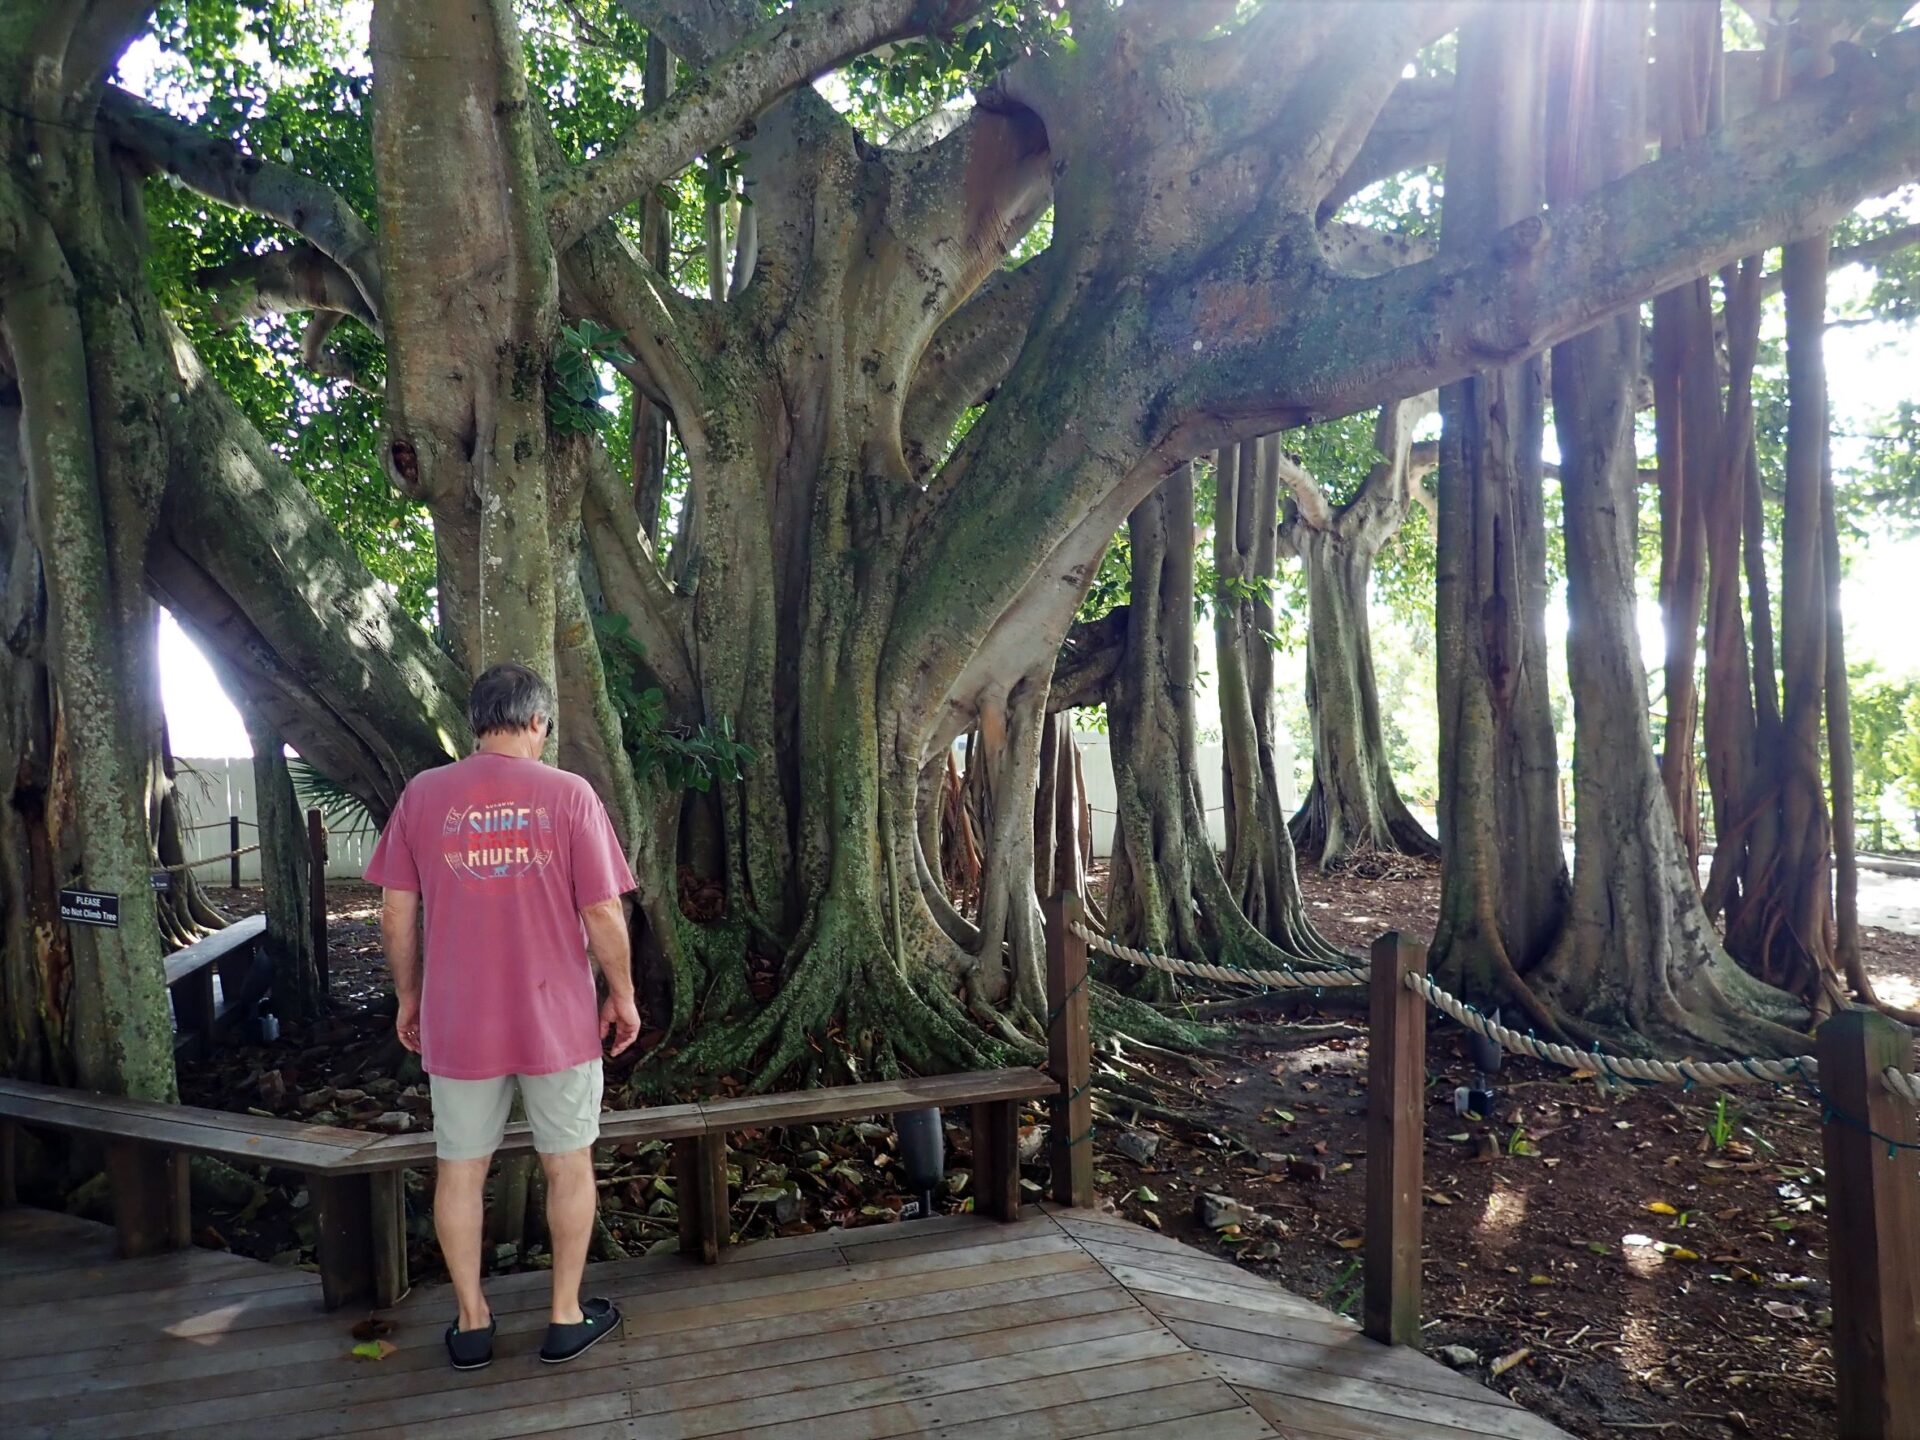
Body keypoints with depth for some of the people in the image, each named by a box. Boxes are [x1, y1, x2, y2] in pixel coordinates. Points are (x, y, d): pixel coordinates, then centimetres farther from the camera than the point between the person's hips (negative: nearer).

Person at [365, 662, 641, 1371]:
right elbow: (603, 915, -10)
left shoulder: (422, 794, -3)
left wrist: (408, 996, 15)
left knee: (460, 1169, 16)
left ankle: (472, 1323, 27)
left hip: (457, 1022, 2)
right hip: (558, 1019, -2)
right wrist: (623, 996, 3)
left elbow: (397, 912, 2)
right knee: (569, 1164, 14)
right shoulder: (568, 793, -10)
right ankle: (566, 1317, 24)